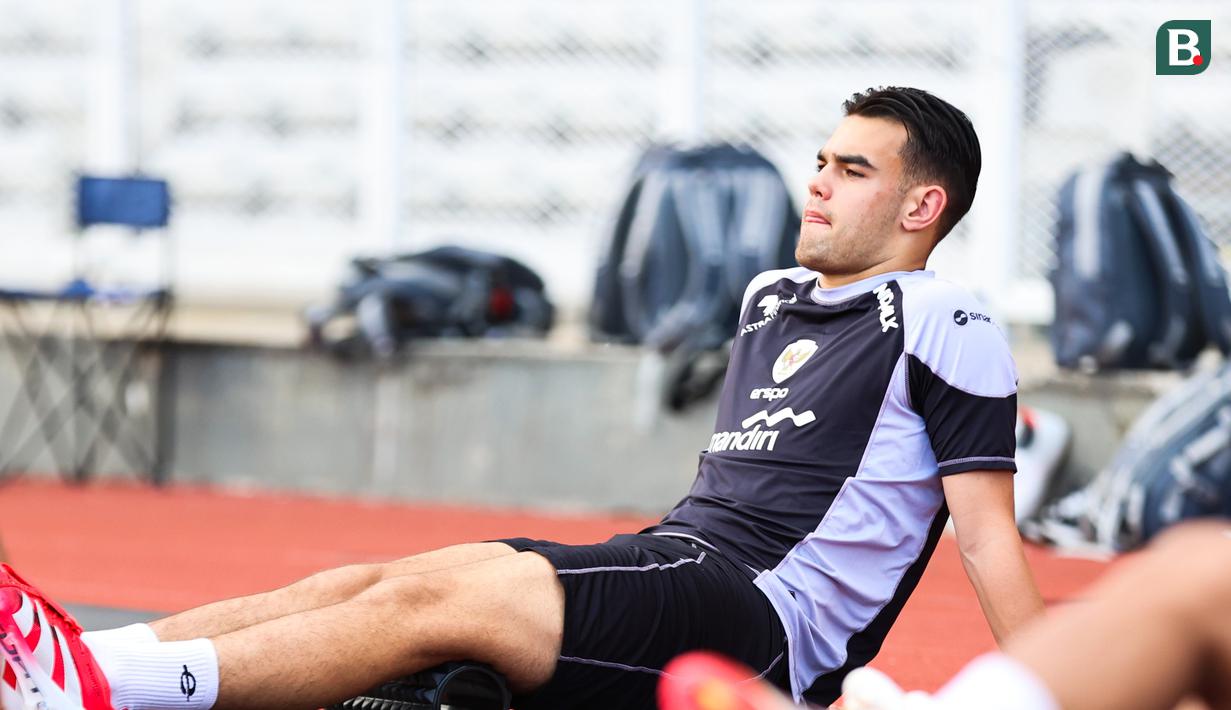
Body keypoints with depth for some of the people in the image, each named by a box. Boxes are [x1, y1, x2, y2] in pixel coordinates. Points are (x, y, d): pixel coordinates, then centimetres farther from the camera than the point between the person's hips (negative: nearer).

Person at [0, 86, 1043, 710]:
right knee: (364, 583, -10)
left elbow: (988, 533, -6)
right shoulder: (770, 299, 22)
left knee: (430, 598, -25)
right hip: (670, 555, 8)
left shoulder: (941, 320, -2)